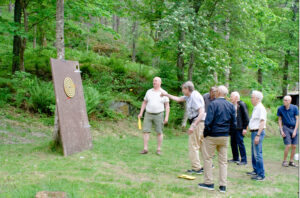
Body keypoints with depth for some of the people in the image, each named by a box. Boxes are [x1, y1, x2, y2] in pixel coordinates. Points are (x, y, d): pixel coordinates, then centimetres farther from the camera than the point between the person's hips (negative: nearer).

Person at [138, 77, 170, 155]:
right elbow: (144, 103, 12)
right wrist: (141, 113, 4)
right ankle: (145, 149, 1)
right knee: (146, 131, -3)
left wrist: (166, 117, -9)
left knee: (159, 132, 1)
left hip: (158, 115, -2)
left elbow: (167, 106, -1)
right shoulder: (149, 91, 6)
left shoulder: (164, 93, -2)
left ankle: (159, 149, 10)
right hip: (148, 114, 2)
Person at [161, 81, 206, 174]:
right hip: (197, 122, 10)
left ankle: (196, 168, -2)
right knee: (202, 144, 16)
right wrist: (166, 95, 28)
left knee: (193, 145, -5)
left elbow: (201, 113, -24)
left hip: (198, 122, -10)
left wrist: (193, 126, -28)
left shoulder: (195, 97, -17)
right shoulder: (189, 96, 12)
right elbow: (178, 99, 27)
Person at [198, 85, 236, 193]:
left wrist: (205, 134, -5)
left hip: (212, 136, -5)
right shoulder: (231, 106, 3)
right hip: (225, 137, 5)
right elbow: (234, 124, 4)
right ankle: (223, 186, 11)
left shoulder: (213, 104, -12)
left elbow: (208, 121, -17)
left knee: (208, 158, 8)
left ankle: (209, 183, 11)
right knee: (223, 161, 9)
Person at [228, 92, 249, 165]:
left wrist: (245, 128, -15)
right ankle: (235, 158, 26)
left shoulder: (241, 104, -12)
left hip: (239, 128, -8)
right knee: (233, 143, 13)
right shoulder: (232, 105, 11)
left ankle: (243, 160, 5)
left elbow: (246, 117, -13)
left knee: (240, 143, -4)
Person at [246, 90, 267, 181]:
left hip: (258, 132, -10)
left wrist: (258, 135, -23)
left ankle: (261, 175, -3)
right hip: (254, 132, 10)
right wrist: (254, 134, 17)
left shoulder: (260, 108, -15)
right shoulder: (255, 108, 15)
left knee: (258, 154, -8)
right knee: (254, 153, 18)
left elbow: (262, 122, -20)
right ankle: (256, 171, 30)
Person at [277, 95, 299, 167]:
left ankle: (291, 161, 15)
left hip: (294, 128, 2)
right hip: (286, 128, -2)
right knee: (288, 146, -10)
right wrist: (281, 131, -4)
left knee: (294, 146, 2)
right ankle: (284, 161, 4)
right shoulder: (280, 109, -4)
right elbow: (279, 120, 3)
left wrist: (295, 131, -7)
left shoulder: (294, 108, -5)